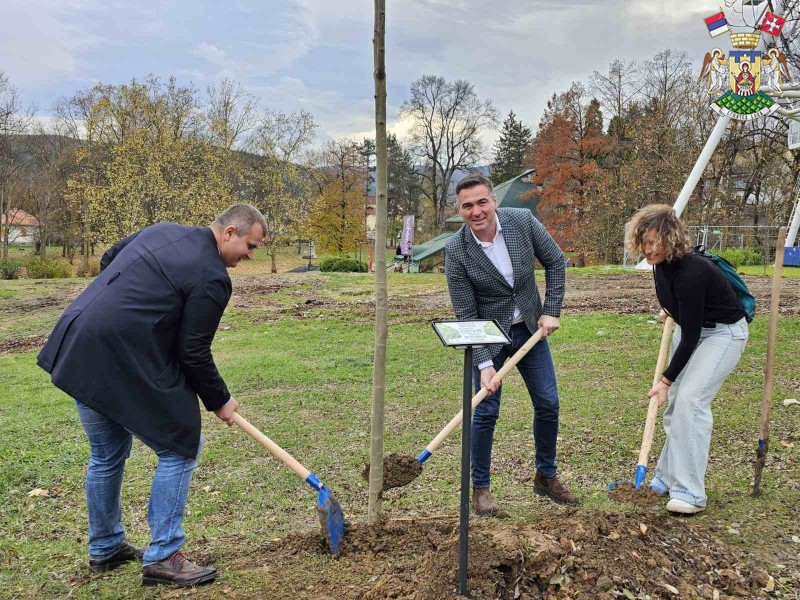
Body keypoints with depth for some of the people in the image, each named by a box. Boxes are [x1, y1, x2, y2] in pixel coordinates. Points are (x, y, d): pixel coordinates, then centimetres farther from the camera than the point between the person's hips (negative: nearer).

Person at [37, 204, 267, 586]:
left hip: (76, 350, 9)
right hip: (123, 365, -9)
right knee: (180, 449, 5)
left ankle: (104, 549, 37)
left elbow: (107, 260, 24)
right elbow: (194, 354, -10)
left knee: (106, 455, 22)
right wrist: (219, 402, 4)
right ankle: (162, 557, 8)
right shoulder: (211, 277, -12)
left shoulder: (162, 230, 13)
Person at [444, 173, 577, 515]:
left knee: (548, 404, 9)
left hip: (530, 328, 4)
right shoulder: (456, 251, -21)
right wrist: (484, 363, -23)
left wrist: (552, 311, -6)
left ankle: (546, 477, 29)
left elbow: (555, 262, 0)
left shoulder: (523, 221, -14)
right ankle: (480, 488, 16)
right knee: (486, 412, -3)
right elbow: (466, 315, -18)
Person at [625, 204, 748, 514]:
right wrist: (671, 312, 13)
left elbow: (691, 336, -27)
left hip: (723, 333, -9)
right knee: (675, 403, 7)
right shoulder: (661, 264, -8)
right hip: (691, 328, 9)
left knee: (690, 400, -20)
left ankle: (690, 491, -13)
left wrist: (666, 379, -21)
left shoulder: (691, 272, -33)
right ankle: (668, 477, 18)